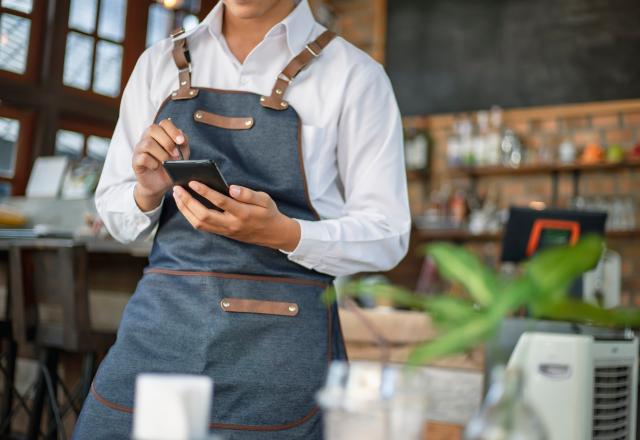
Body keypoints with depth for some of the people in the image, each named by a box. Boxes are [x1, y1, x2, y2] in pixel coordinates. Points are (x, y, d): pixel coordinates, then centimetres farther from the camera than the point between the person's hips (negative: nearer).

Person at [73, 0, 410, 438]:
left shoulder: (353, 74, -4)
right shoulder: (159, 63, 7)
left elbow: (386, 237, -5)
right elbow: (117, 218, 11)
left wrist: (283, 233, -21)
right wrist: (147, 192, -11)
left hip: (281, 346, -2)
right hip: (157, 328, 3)